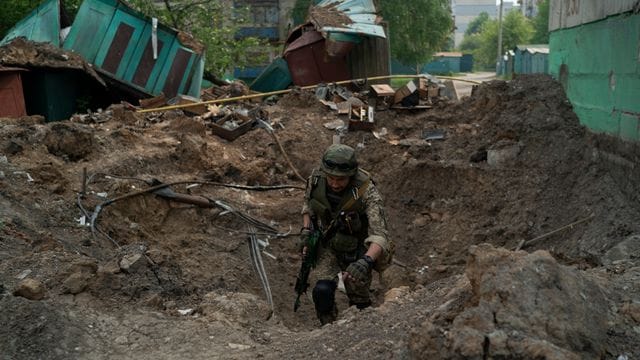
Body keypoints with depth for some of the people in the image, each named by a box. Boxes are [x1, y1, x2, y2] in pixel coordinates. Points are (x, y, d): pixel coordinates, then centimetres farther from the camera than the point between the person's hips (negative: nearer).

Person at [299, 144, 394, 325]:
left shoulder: (366, 191, -31)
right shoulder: (316, 179, -18)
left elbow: (379, 235, -36)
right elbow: (308, 204, 5)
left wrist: (366, 261, -53)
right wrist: (306, 231, -9)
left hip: (357, 251, -2)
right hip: (328, 246, 2)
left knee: (358, 302, 2)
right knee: (322, 292, -18)